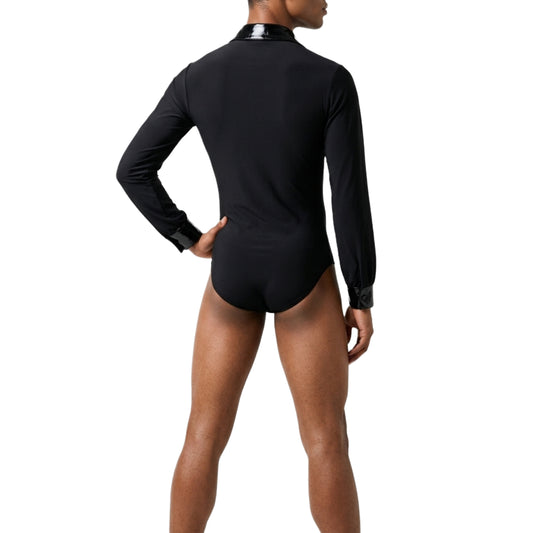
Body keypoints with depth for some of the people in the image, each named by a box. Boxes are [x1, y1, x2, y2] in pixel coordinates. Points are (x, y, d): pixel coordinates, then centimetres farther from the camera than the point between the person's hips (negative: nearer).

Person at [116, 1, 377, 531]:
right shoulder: (332, 79, -13)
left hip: (232, 271, 3)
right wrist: (363, 299, -3)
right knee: (327, 441, 9)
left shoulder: (196, 76, -3)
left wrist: (190, 242, 4)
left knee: (205, 437, 12)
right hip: (302, 275, -3)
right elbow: (351, 200, -12)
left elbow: (132, 169, -3)